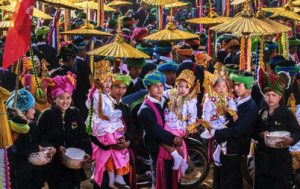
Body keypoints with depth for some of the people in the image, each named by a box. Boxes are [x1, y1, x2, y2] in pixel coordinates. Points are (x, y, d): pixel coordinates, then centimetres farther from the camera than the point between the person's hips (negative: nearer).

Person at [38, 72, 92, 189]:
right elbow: (41, 139, -6)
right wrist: (57, 148, -18)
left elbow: (84, 136, 4)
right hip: (54, 163, -3)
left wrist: (87, 152, -10)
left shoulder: (75, 114, 2)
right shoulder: (46, 115, -7)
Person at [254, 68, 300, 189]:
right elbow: (254, 132, 11)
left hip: (280, 157, -4)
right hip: (262, 157, 5)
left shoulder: (286, 113, -6)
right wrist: (262, 134, -11)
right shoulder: (261, 113, 8)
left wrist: (289, 140, -29)